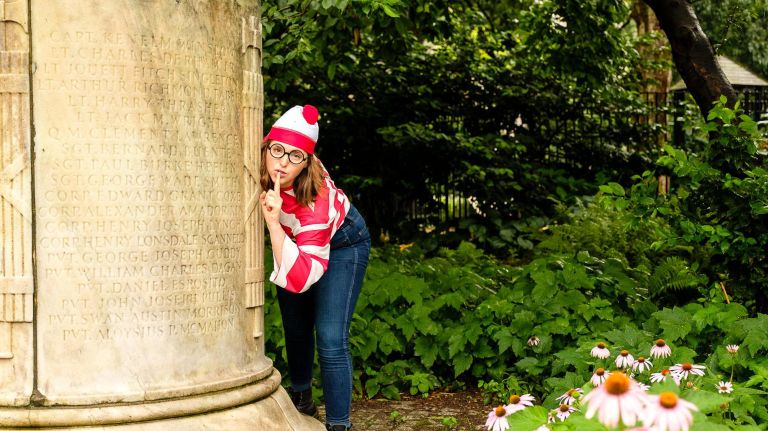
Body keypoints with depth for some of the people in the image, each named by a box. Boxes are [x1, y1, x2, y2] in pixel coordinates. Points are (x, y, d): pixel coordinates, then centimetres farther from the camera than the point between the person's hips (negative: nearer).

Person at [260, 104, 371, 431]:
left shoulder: (316, 200, -43)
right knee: (296, 328, 18)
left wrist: (273, 222, -53)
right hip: (293, 238, 6)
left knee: (330, 339, -17)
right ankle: (301, 400, 41)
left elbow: (300, 277, -46)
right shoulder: (258, 167, -30)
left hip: (341, 242, -6)